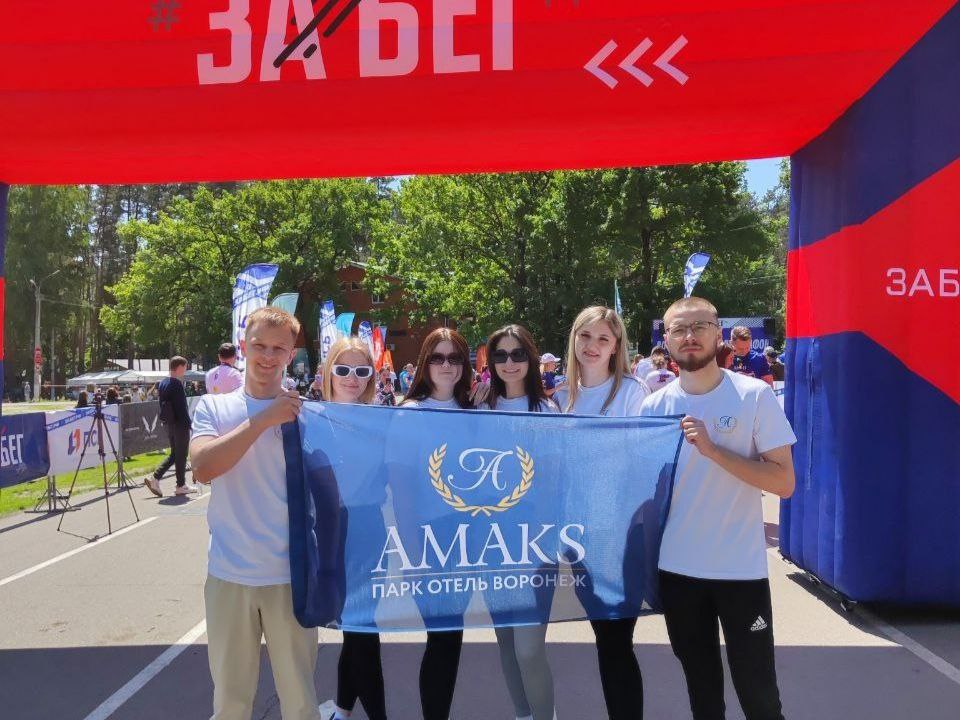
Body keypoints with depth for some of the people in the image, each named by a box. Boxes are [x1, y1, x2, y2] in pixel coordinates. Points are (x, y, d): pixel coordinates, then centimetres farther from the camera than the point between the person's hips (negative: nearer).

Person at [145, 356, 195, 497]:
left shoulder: (162, 384, 10)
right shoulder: (177, 384, -17)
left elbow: (162, 404, 14)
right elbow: (181, 406, -20)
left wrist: (165, 421, 18)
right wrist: (188, 424, -15)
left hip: (168, 423, 9)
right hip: (180, 424, -8)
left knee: (174, 454, 17)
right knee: (181, 455, 2)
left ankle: (155, 478, 9)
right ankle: (181, 486, 10)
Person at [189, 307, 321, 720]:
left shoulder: (304, 412, 0)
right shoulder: (214, 407, 2)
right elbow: (202, 468, -16)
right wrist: (264, 419, -20)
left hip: (290, 576, -1)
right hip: (228, 576, 1)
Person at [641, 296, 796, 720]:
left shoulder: (755, 396, -9)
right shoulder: (654, 406, 0)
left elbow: (784, 482, -13)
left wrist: (712, 449, -22)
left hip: (741, 568, -3)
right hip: (676, 568, 3)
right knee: (700, 683, 17)